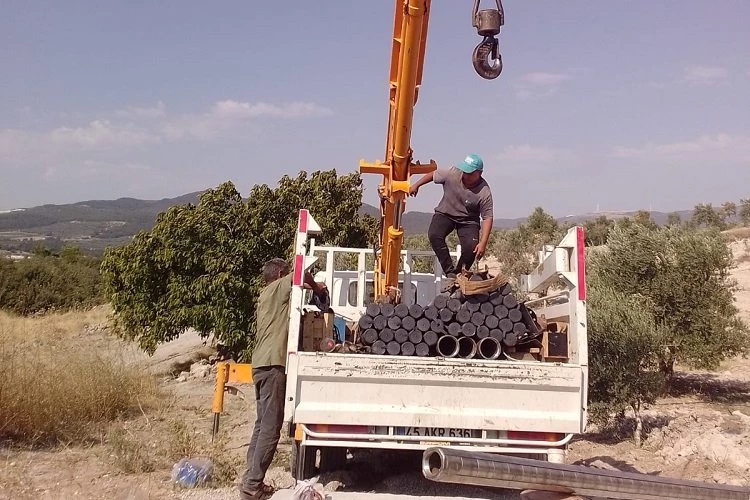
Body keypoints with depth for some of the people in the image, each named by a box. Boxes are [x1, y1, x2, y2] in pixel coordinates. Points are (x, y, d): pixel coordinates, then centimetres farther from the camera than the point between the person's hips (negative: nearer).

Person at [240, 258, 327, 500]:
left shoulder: (266, 295, 24)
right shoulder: (277, 288, -1)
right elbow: (302, 274, -16)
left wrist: (311, 288, 20)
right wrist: (316, 287, 2)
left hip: (262, 364, 10)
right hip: (273, 364, -10)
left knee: (263, 425, 12)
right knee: (270, 428, -9)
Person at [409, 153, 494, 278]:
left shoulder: (484, 193, -23)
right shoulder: (452, 174, -18)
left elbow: (487, 218, -21)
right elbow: (433, 175, 2)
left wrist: (483, 243, -28)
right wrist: (416, 185, 10)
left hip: (468, 220, -2)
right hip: (445, 213, 2)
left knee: (471, 247, -25)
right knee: (434, 235, -27)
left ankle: (459, 274, 2)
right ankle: (449, 271, -19)